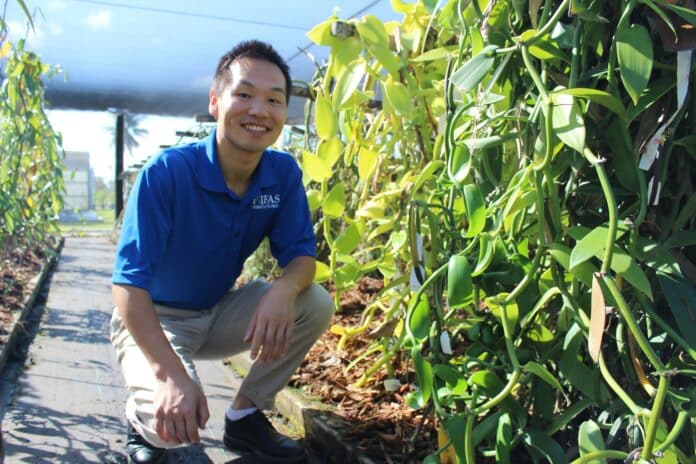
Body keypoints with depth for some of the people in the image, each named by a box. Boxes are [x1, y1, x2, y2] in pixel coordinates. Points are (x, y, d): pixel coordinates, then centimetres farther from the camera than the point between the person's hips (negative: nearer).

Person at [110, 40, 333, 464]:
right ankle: (142, 421, 8)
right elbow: (128, 284, -28)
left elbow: (301, 254, -7)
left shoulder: (284, 173, -10)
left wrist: (284, 288, -33)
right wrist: (170, 373, -41)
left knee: (316, 305, -16)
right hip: (153, 320, -5)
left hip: (221, 313, 5)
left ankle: (245, 416, 3)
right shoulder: (166, 172, -25)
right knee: (173, 418, -32)